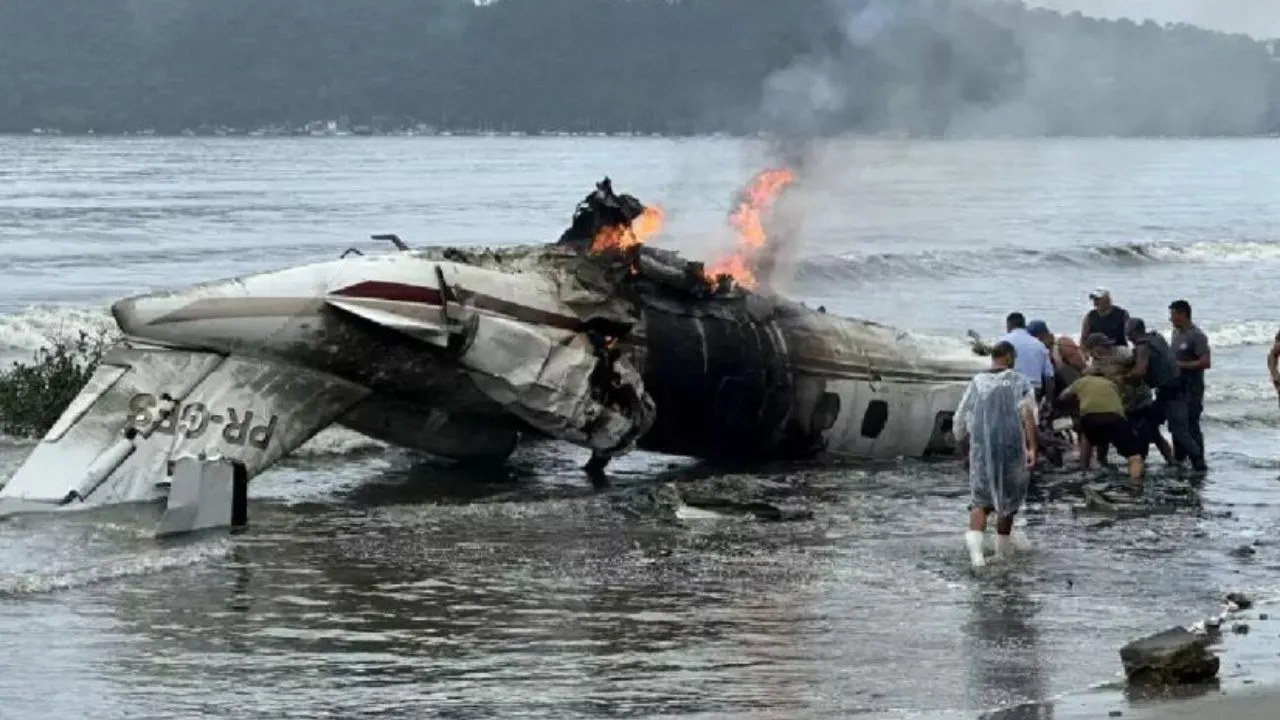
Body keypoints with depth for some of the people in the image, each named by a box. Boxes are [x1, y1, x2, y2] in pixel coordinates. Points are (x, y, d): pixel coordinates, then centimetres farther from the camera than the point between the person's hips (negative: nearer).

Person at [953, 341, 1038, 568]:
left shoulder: (977, 383, 11)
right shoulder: (1019, 381, 3)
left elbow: (960, 422, 14)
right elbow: (1027, 413, -14)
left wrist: (965, 449, 30)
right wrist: (1031, 447, -18)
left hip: (980, 447, 1)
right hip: (1011, 446, -1)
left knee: (980, 498, 3)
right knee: (1009, 495, 18)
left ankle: (974, 537, -24)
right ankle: (1003, 545, 30)